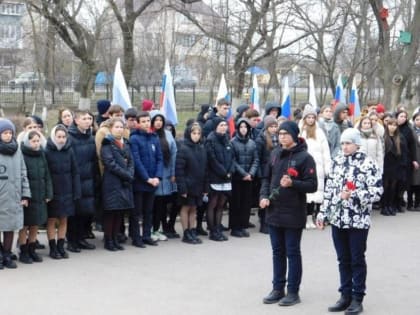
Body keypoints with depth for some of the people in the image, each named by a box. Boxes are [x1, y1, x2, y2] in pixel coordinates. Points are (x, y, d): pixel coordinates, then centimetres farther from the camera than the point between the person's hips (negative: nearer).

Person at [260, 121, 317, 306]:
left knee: (292, 253, 4)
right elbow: (266, 178, 15)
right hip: (273, 212, 6)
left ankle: (293, 292, 13)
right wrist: (264, 196, -1)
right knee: (278, 252, 14)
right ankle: (278, 289, 24)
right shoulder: (275, 154, 8)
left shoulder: (304, 157, -10)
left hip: (293, 214, -6)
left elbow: (312, 185, -12)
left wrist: (292, 183, -26)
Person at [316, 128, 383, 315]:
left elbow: (377, 191, -13)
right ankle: (345, 295, 24)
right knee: (343, 259, 13)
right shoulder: (337, 161, 8)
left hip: (358, 221, -5)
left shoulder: (368, 164, -9)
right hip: (337, 219, 5)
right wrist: (323, 213, 10)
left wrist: (353, 195, -21)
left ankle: (357, 299, 16)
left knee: (357, 260, 5)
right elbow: (329, 189, 13)